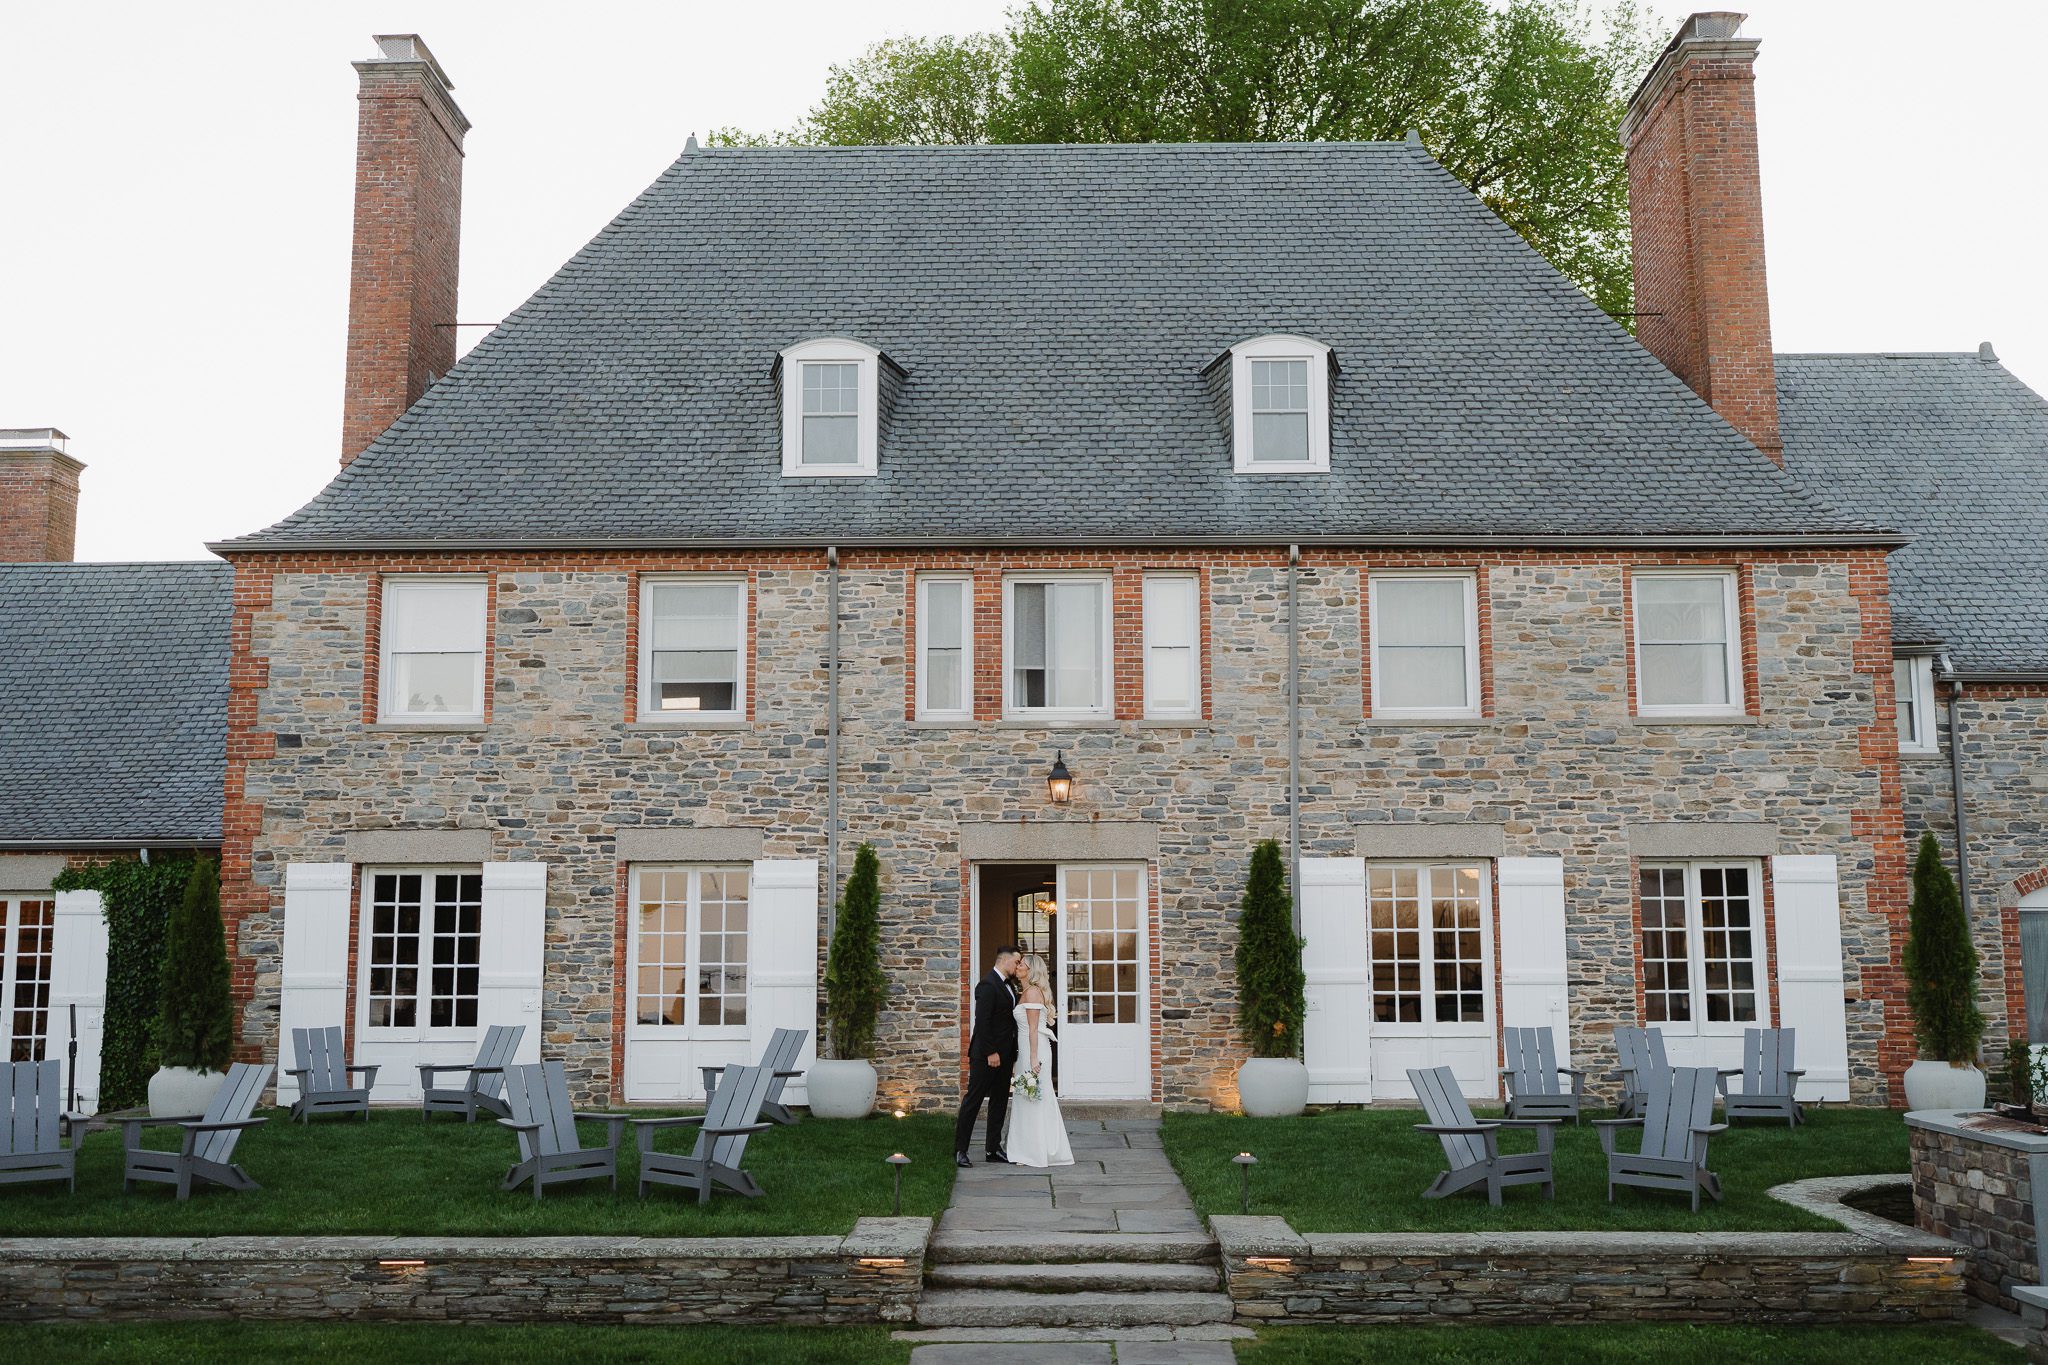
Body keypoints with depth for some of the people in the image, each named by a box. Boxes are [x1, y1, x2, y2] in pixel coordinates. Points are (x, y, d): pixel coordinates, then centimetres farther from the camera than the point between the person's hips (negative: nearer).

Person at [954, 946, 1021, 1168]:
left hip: (1004, 1054, 9)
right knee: (973, 1100, -4)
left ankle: (993, 1150, 18)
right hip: (986, 1055, -9)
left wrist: (1012, 1053, 14)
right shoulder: (988, 985, -15)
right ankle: (960, 1151, 1)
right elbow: (982, 1021, -21)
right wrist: (990, 1052, -21)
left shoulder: (1009, 985, 15)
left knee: (1000, 1102, 11)